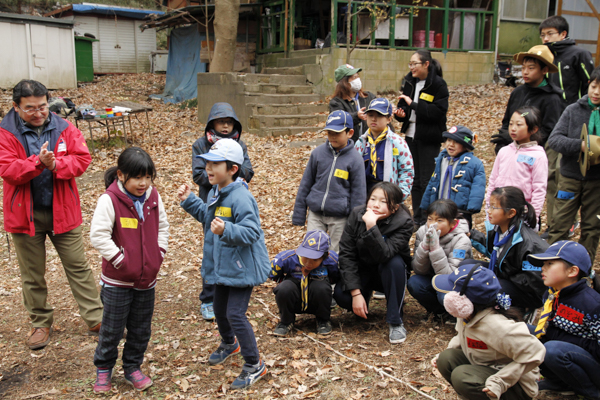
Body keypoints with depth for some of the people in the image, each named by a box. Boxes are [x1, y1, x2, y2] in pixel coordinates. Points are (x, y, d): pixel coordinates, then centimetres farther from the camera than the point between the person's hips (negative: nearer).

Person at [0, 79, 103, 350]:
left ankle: (96, 319, 17)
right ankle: (40, 323, 30)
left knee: (78, 266, 8)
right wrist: (38, 162, -32)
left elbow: (82, 158, -9)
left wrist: (56, 165, -25)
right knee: (32, 274, 12)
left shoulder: (63, 128, -1)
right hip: (25, 214, 0)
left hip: (62, 211, 1)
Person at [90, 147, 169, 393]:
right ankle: (103, 369, 31)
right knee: (112, 329, 9)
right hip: (117, 281, -5)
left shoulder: (153, 197, 0)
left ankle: (133, 368, 33)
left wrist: (159, 253, 4)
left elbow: (162, 226, 14)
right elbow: (98, 235, -20)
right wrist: (120, 259, -18)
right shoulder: (110, 199, -17)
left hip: (147, 280, 5)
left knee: (141, 330, 15)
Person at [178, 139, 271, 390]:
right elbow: (207, 215, 22)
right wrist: (189, 201, 11)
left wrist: (226, 230, -44)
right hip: (221, 266, 10)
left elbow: (251, 231, -29)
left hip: (241, 268, -9)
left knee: (235, 314, -7)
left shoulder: (241, 198, -25)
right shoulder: (214, 193, 4)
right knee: (220, 309, 24)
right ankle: (229, 344, 53)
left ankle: (254, 365, 10)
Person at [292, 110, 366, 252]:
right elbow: (306, 183, 6)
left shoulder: (355, 159, -8)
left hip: (339, 218, -2)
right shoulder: (318, 153, -2)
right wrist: (298, 214, 5)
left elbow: (358, 194, -3)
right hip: (315, 214, 2)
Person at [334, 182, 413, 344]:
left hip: (390, 275, -2)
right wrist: (356, 293, -23)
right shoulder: (357, 215, -15)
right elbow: (346, 254, -16)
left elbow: (384, 255, -36)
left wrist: (371, 226, -47)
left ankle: (395, 323, -21)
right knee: (340, 294, -26)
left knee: (394, 262, -35)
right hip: (362, 271, 2)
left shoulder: (403, 223, -23)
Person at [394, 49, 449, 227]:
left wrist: (413, 104, -21)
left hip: (429, 139, -6)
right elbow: (403, 105, 16)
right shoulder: (410, 81, 8)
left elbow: (438, 111, -20)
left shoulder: (438, 84, -10)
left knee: (427, 181, -3)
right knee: (415, 179, 12)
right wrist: (401, 113, -7)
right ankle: (417, 219, 22)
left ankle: (427, 221, 6)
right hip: (411, 135, 6)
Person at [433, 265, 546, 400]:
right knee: (446, 358, -13)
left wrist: (499, 382, -29)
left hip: (515, 384, -8)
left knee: (461, 376, -31)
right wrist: (450, 350, -1)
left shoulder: (495, 326, -31)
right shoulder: (466, 315, -4)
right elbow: (462, 336, 19)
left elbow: (534, 353, -29)